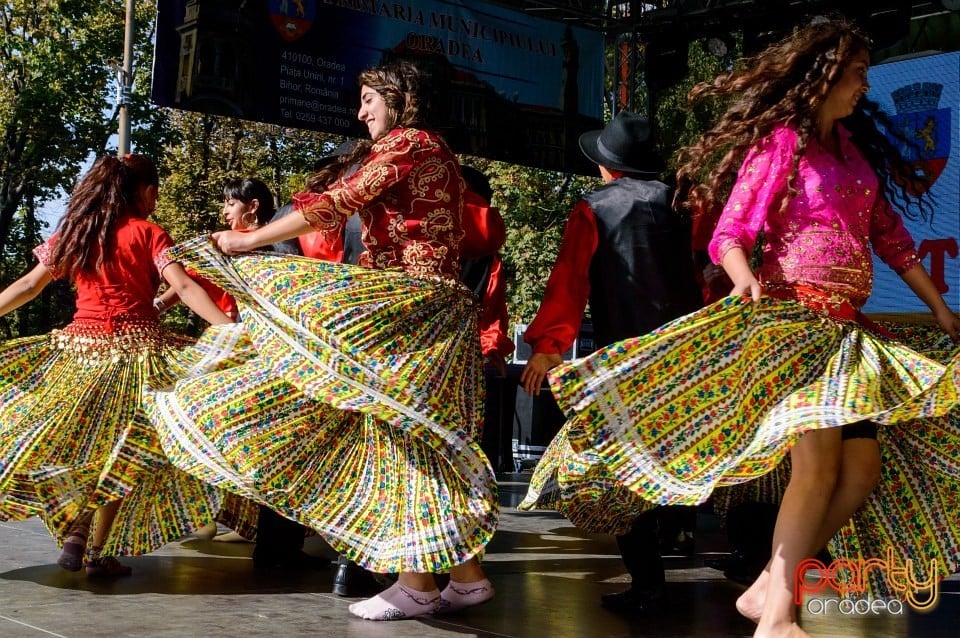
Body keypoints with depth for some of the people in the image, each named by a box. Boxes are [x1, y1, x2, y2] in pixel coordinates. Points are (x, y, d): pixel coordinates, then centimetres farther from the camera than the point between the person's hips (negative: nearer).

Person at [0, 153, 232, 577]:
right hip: (136, 347, -4)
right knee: (123, 450, 4)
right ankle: (98, 553, 5)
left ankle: (75, 531, 4)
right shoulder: (147, 233, -2)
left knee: (83, 441, 18)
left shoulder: (71, 231, 11)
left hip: (81, 345, 4)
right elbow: (184, 288, -13)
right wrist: (231, 330, -18)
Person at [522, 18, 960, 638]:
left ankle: (772, 587, 6)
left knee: (865, 467, 0)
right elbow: (730, 234, -12)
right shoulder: (780, 140, -4)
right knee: (818, 460, -17)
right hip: (790, 315, -8)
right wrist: (745, 279, -33)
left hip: (846, 329, 8)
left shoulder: (855, 146, 18)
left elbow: (892, 238, 23)